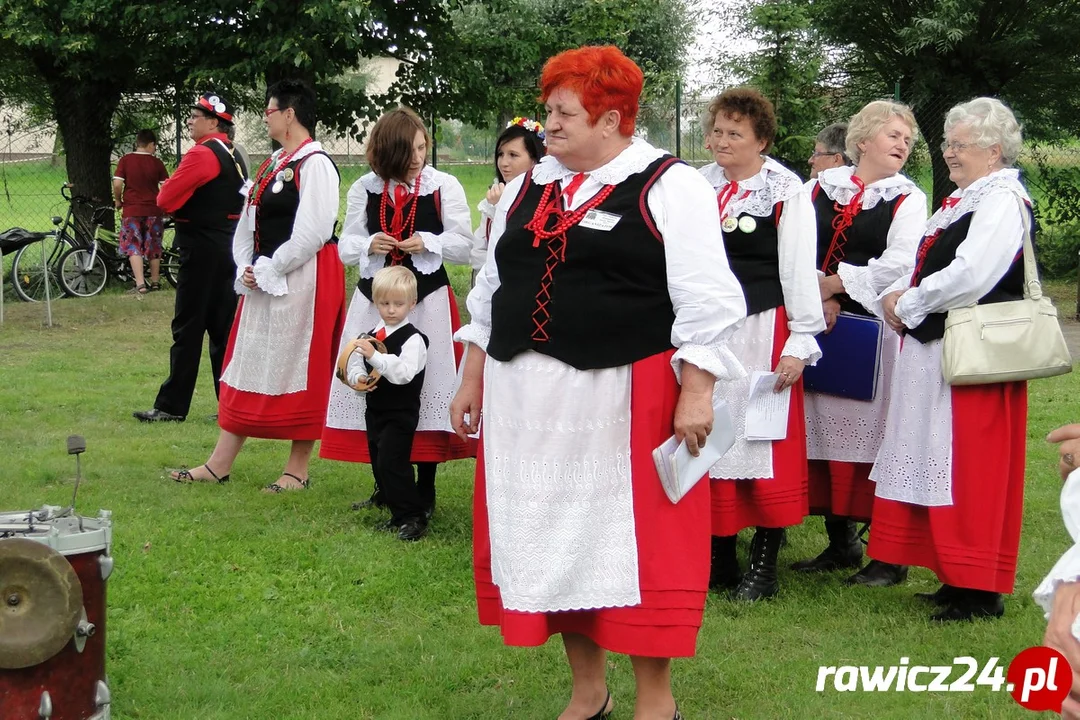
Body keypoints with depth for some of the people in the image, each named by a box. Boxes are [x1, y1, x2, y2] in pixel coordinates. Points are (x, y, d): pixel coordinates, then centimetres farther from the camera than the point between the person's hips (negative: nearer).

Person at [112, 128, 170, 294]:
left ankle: (140, 284, -12)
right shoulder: (157, 162, -1)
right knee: (154, 247, 15)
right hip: (153, 210, 2)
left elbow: (117, 184, -11)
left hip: (131, 210, -1)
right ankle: (155, 282, 25)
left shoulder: (125, 160, -4)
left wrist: (118, 200, 7)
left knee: (134, 248, 0)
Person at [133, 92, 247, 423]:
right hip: (229, 245, 9)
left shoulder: (202, 154, -15)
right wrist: (184, 197, 9)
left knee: (188, 328, -4)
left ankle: (172, 405, 1)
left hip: (202, 249, -9)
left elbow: (166, 199, -17)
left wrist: (166, 191, 5)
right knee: (223, 327, 11)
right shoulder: (234, 155, 13)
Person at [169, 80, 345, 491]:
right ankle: (220, 464, 16)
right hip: (263, 282, 9)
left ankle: (298, 470, 9)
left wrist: (268, 270, -14)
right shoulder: (272, 164, 14)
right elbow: (248, 222, 16)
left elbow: (312, 232, -21)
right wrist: (247, 268, 1)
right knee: (247, 366, 11)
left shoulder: (314, 164, -14)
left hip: (302, 282, -9)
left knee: (299, 370, -1)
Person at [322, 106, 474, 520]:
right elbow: (345, 247, 11)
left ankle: (425, 489, 10)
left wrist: (428, 242, -14)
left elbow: (465, 246, 1)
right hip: (374, 299, 3)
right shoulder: (364, 189, 6)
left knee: (426, 387, -2)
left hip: (428, 300, -3)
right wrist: (368, 245, -9)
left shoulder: (445, 187, -1)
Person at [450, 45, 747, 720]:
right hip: (528, 400, 6)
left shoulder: (669, 186, -5)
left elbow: (706, 304, -10)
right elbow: (490, 294, 19)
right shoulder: (527, 189, 13)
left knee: (637, 541, 1)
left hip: (626, 398, -6)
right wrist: (472, 380, 17)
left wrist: (696, 393, -15)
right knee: (552, 539, 11)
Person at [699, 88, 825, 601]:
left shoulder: (786, 191, -5)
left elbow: (799, 269, -8)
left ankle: (764, 567, 7)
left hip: (762, 331, -5)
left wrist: (801, 343, -12)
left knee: (764, 443, -2)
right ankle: (719, 559, 19)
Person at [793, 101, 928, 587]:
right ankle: (841, 543, 20)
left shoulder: (907, 199, 1)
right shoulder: (821, 186, 9)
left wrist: (832, 285, -10)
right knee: (824, 430, 8)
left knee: (872, 433, -6)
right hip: (819, 327, 4)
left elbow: (899, 264, -12)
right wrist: (821, 302, -10)